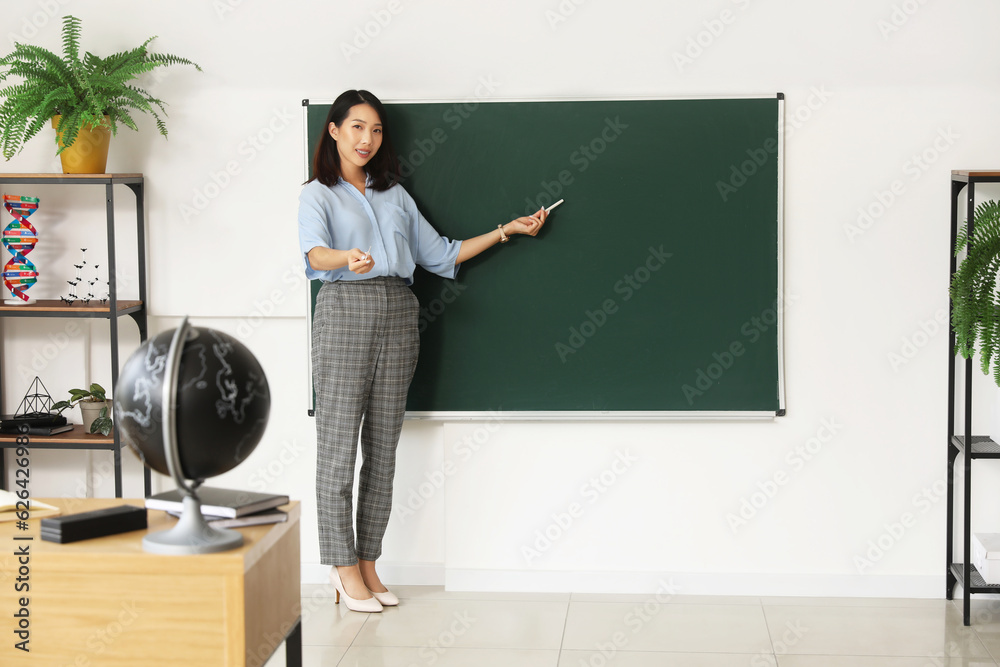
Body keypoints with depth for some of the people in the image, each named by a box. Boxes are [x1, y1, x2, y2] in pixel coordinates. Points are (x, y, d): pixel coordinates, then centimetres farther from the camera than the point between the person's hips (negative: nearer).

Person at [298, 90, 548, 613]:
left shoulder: (394, 194, 21)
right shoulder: (317, 195, 5)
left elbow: (440, 255, 22)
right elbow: (314, 253, -16)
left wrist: (506, 230, 18)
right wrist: (347, 258, -38)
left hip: (398, 314, 5)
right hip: (345, 310, -5)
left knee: (383, 446, 5)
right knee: (339, 442, -5)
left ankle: (368, 563, 12)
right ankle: (343, 567, 4)